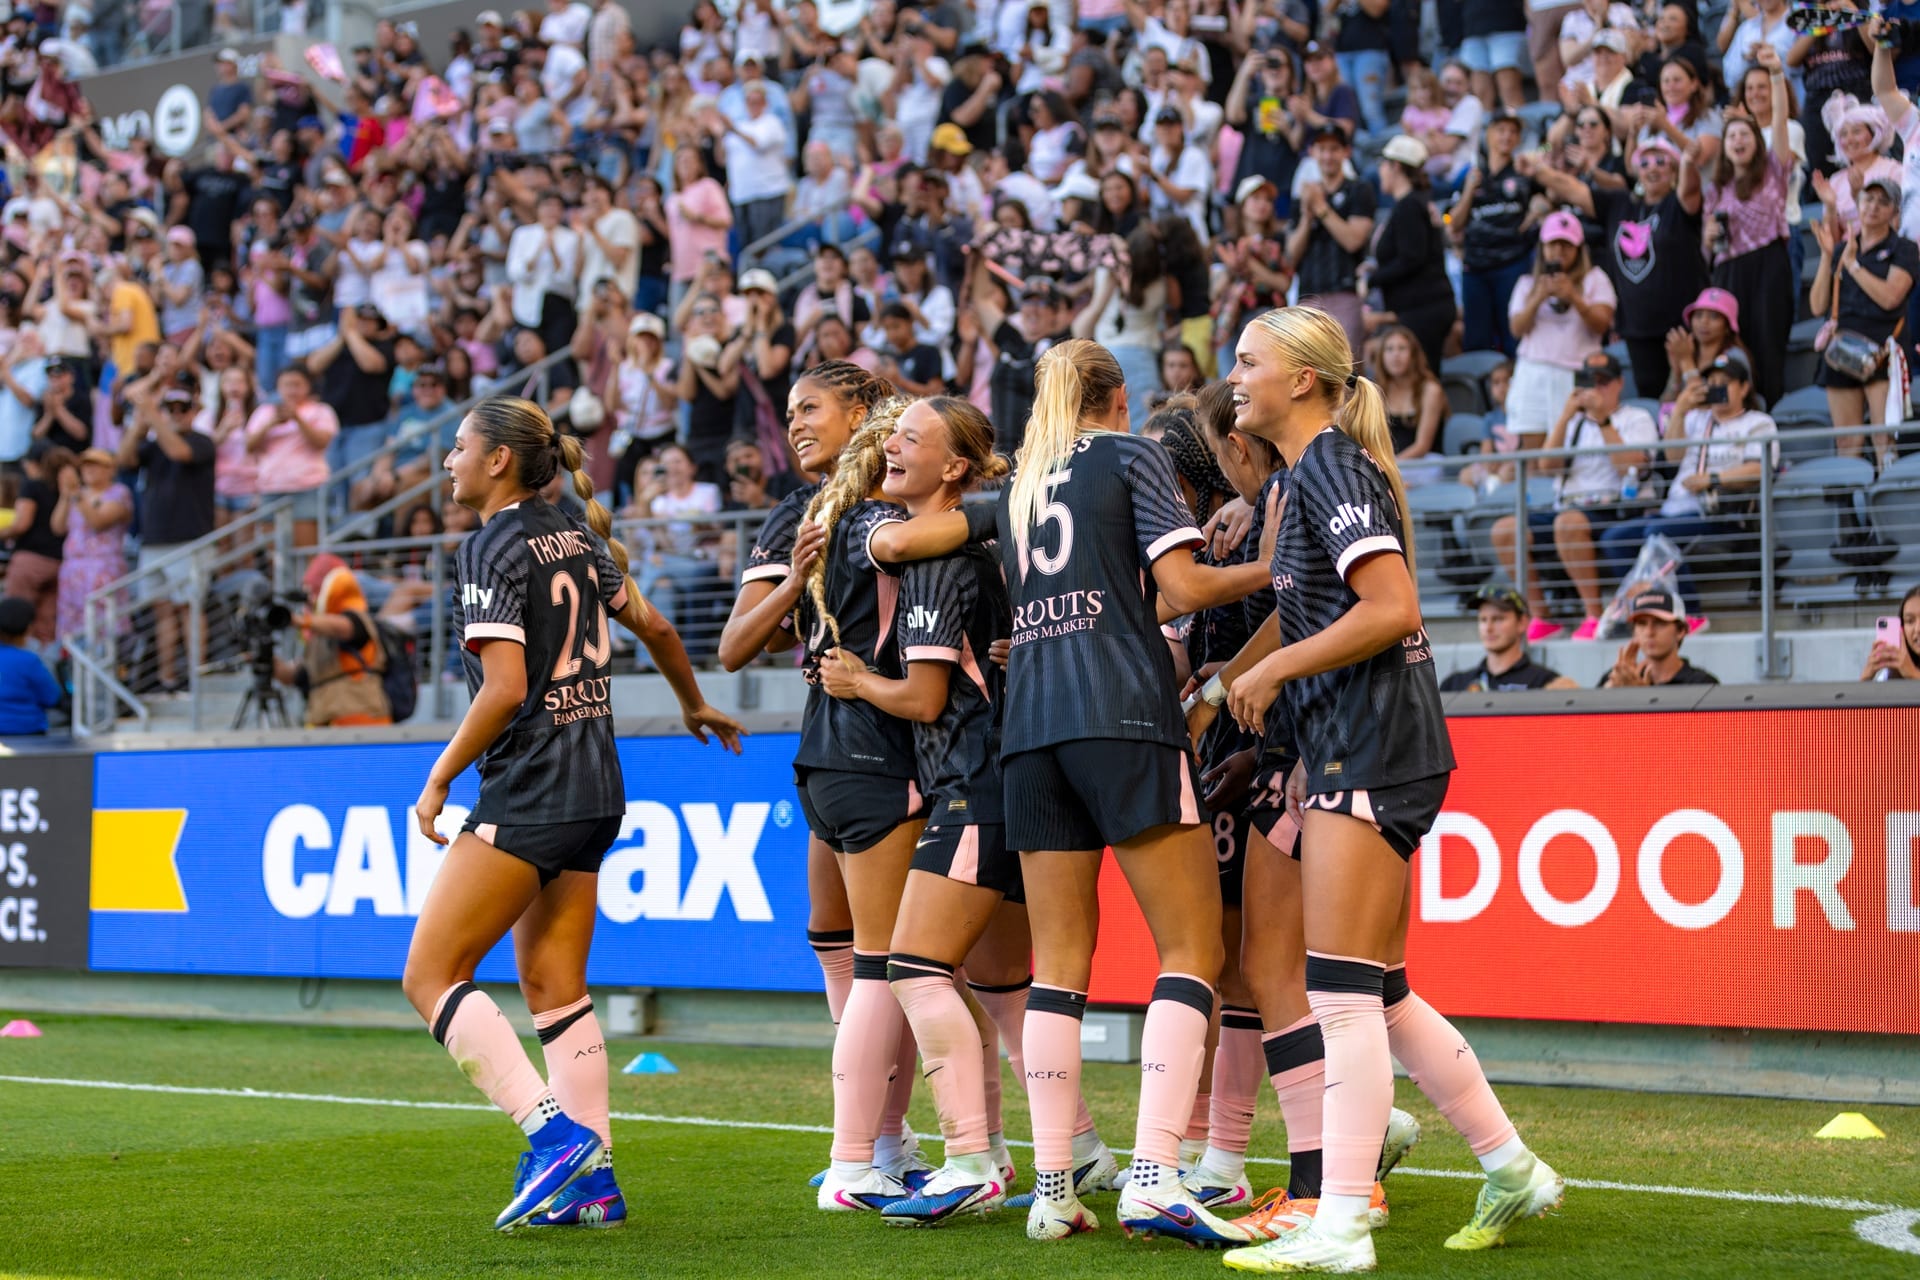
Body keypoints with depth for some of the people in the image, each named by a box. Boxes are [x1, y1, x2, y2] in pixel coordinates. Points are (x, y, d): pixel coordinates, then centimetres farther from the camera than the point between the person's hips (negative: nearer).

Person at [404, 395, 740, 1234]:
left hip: (528, 788, -9)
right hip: (596, 788, 9)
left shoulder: (494, 547, -11)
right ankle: (592, 1180, 9)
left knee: (430, 976, -5)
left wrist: (439, 780, -9)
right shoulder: (576, 538, 12)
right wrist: (695, 706, 40)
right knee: (555, 985, 11)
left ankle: (554, 1132, -15)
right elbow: (651, 624, 24)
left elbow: (505, 687, -18)